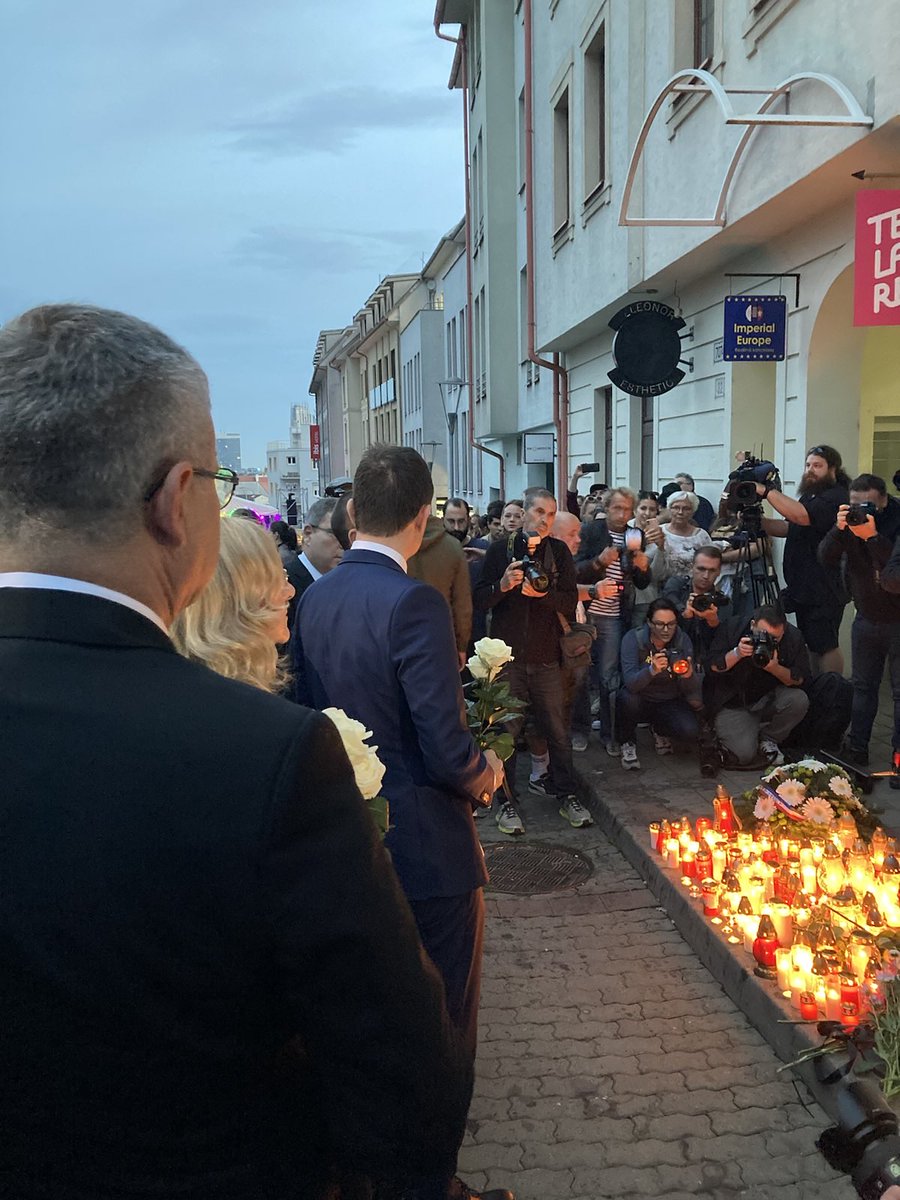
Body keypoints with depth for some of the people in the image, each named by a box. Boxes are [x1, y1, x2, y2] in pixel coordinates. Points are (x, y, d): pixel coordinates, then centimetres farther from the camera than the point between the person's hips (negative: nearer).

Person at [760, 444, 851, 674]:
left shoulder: (836, 497, -15)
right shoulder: (809, 495, 18)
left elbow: (802, 516, -31)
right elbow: (787, 528, 15)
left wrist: (766, 491, -30)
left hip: (824, 590, -10)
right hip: (803, 587, 10)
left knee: (825, 645, -4)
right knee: (812, 644, 15)